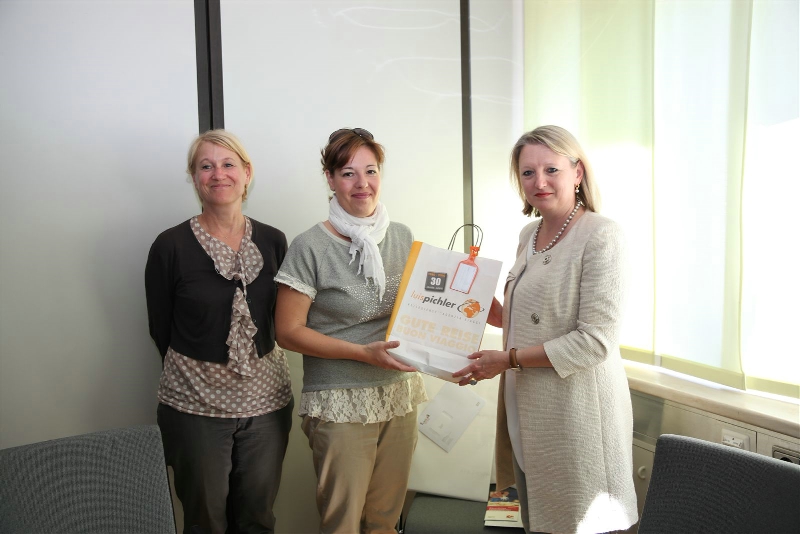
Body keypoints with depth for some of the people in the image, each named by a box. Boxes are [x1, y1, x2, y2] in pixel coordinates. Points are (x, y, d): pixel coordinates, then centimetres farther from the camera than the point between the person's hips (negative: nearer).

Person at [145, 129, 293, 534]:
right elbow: (161, 330, 0)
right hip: (195, 404, -2)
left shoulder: (273, 241, 1)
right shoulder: (171, 246, -8)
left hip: (266, 399, 3)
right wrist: (197, 374, 7)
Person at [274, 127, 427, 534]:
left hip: (399, 392, 5)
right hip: (340, 404, -4)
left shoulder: (402, 237, 5)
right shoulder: (310, 248, -10)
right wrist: (364, 353, -17)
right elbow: (288, 331, -10)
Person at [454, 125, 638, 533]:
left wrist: (509, 359, -16)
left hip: (576, 411, -7)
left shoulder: (601, 237, -15)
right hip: (528, 408, 7)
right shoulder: (529, 235, 9)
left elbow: (595, 341, -20)